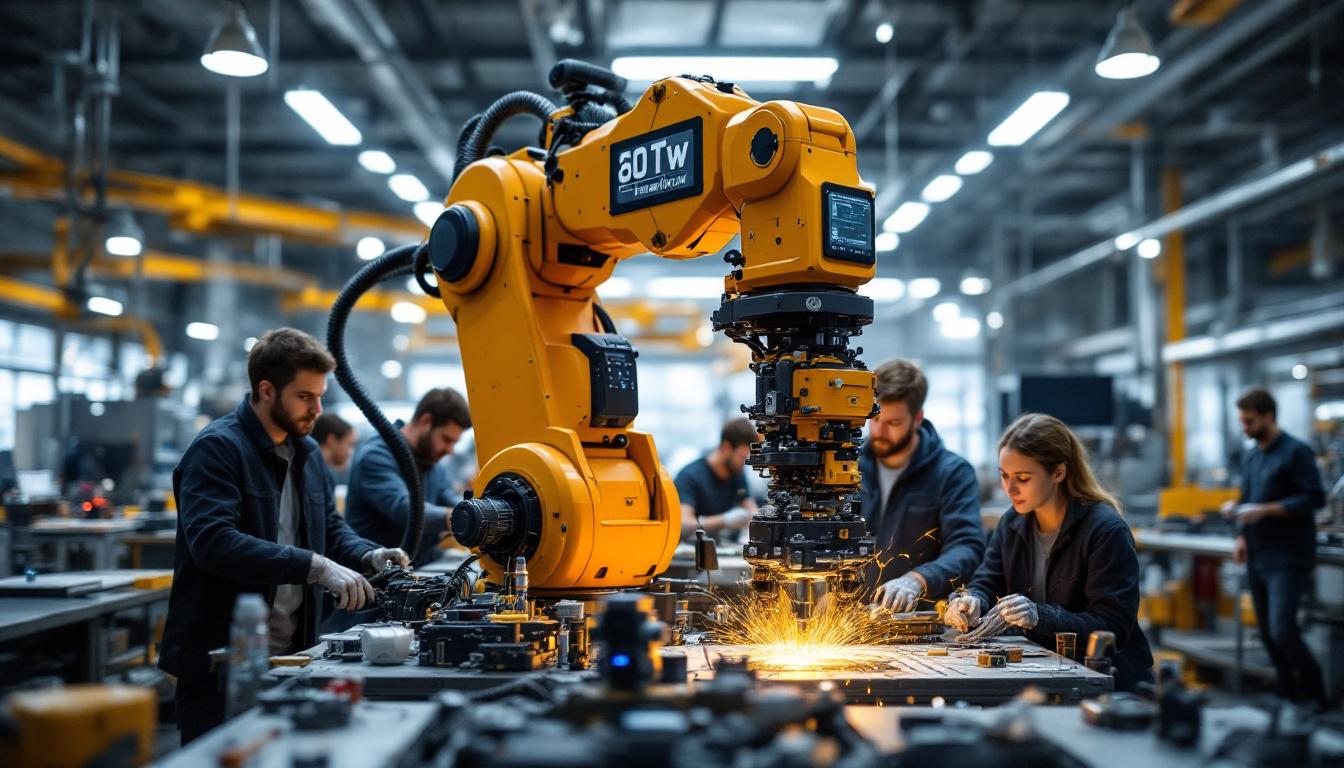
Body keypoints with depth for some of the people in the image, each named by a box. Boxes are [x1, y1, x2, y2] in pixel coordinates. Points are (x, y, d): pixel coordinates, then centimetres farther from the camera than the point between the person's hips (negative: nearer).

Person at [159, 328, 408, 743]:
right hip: (220, 662, -7)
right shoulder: (216, 449, -14)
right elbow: (213, 541, -27)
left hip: (290, 656, 8)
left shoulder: (306, 452, 12)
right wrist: (315, 567, -30)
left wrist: (368, 555, -2)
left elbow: (329, 527, 20)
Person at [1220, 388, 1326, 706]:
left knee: (1282, 631, -15)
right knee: (1268, 633, 10)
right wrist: (1242, 536, 6)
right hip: (1257, 557, 8)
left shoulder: (1295, 452, -8)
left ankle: (1315, 696, 3)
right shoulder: (1251, 457, 15)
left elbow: (1315, 498, -14)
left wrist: (1266, 510, -19)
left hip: (1288, 559, -8)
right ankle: (1288, 692, 22)